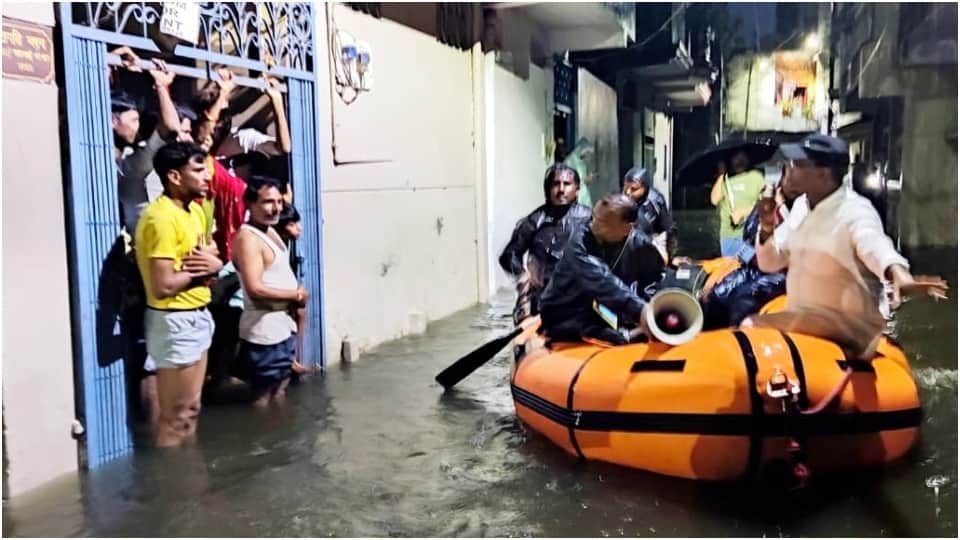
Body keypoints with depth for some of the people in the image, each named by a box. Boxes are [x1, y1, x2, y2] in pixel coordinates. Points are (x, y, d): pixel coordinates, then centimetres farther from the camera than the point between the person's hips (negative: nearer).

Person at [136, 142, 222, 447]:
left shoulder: (195, 210, 9)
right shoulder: (161, 218, -21)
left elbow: (210, 252, 16)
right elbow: (163, 286, -26)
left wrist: (213, 263, -8)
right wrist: (200, 270, -11)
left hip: (198, 316, 10)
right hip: (174, 321, -10)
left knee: (191, 407, 20)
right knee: (175, 415, 1)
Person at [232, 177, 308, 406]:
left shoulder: (271, 231, 11)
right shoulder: (247, 239, -19)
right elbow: (255, 289, -28)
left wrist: (296, 296, 1)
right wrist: (296, 295, -16)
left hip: (284, 326, 10)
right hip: (264, 332, -9)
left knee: (279, 393, 22)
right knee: (264, 399, 3)